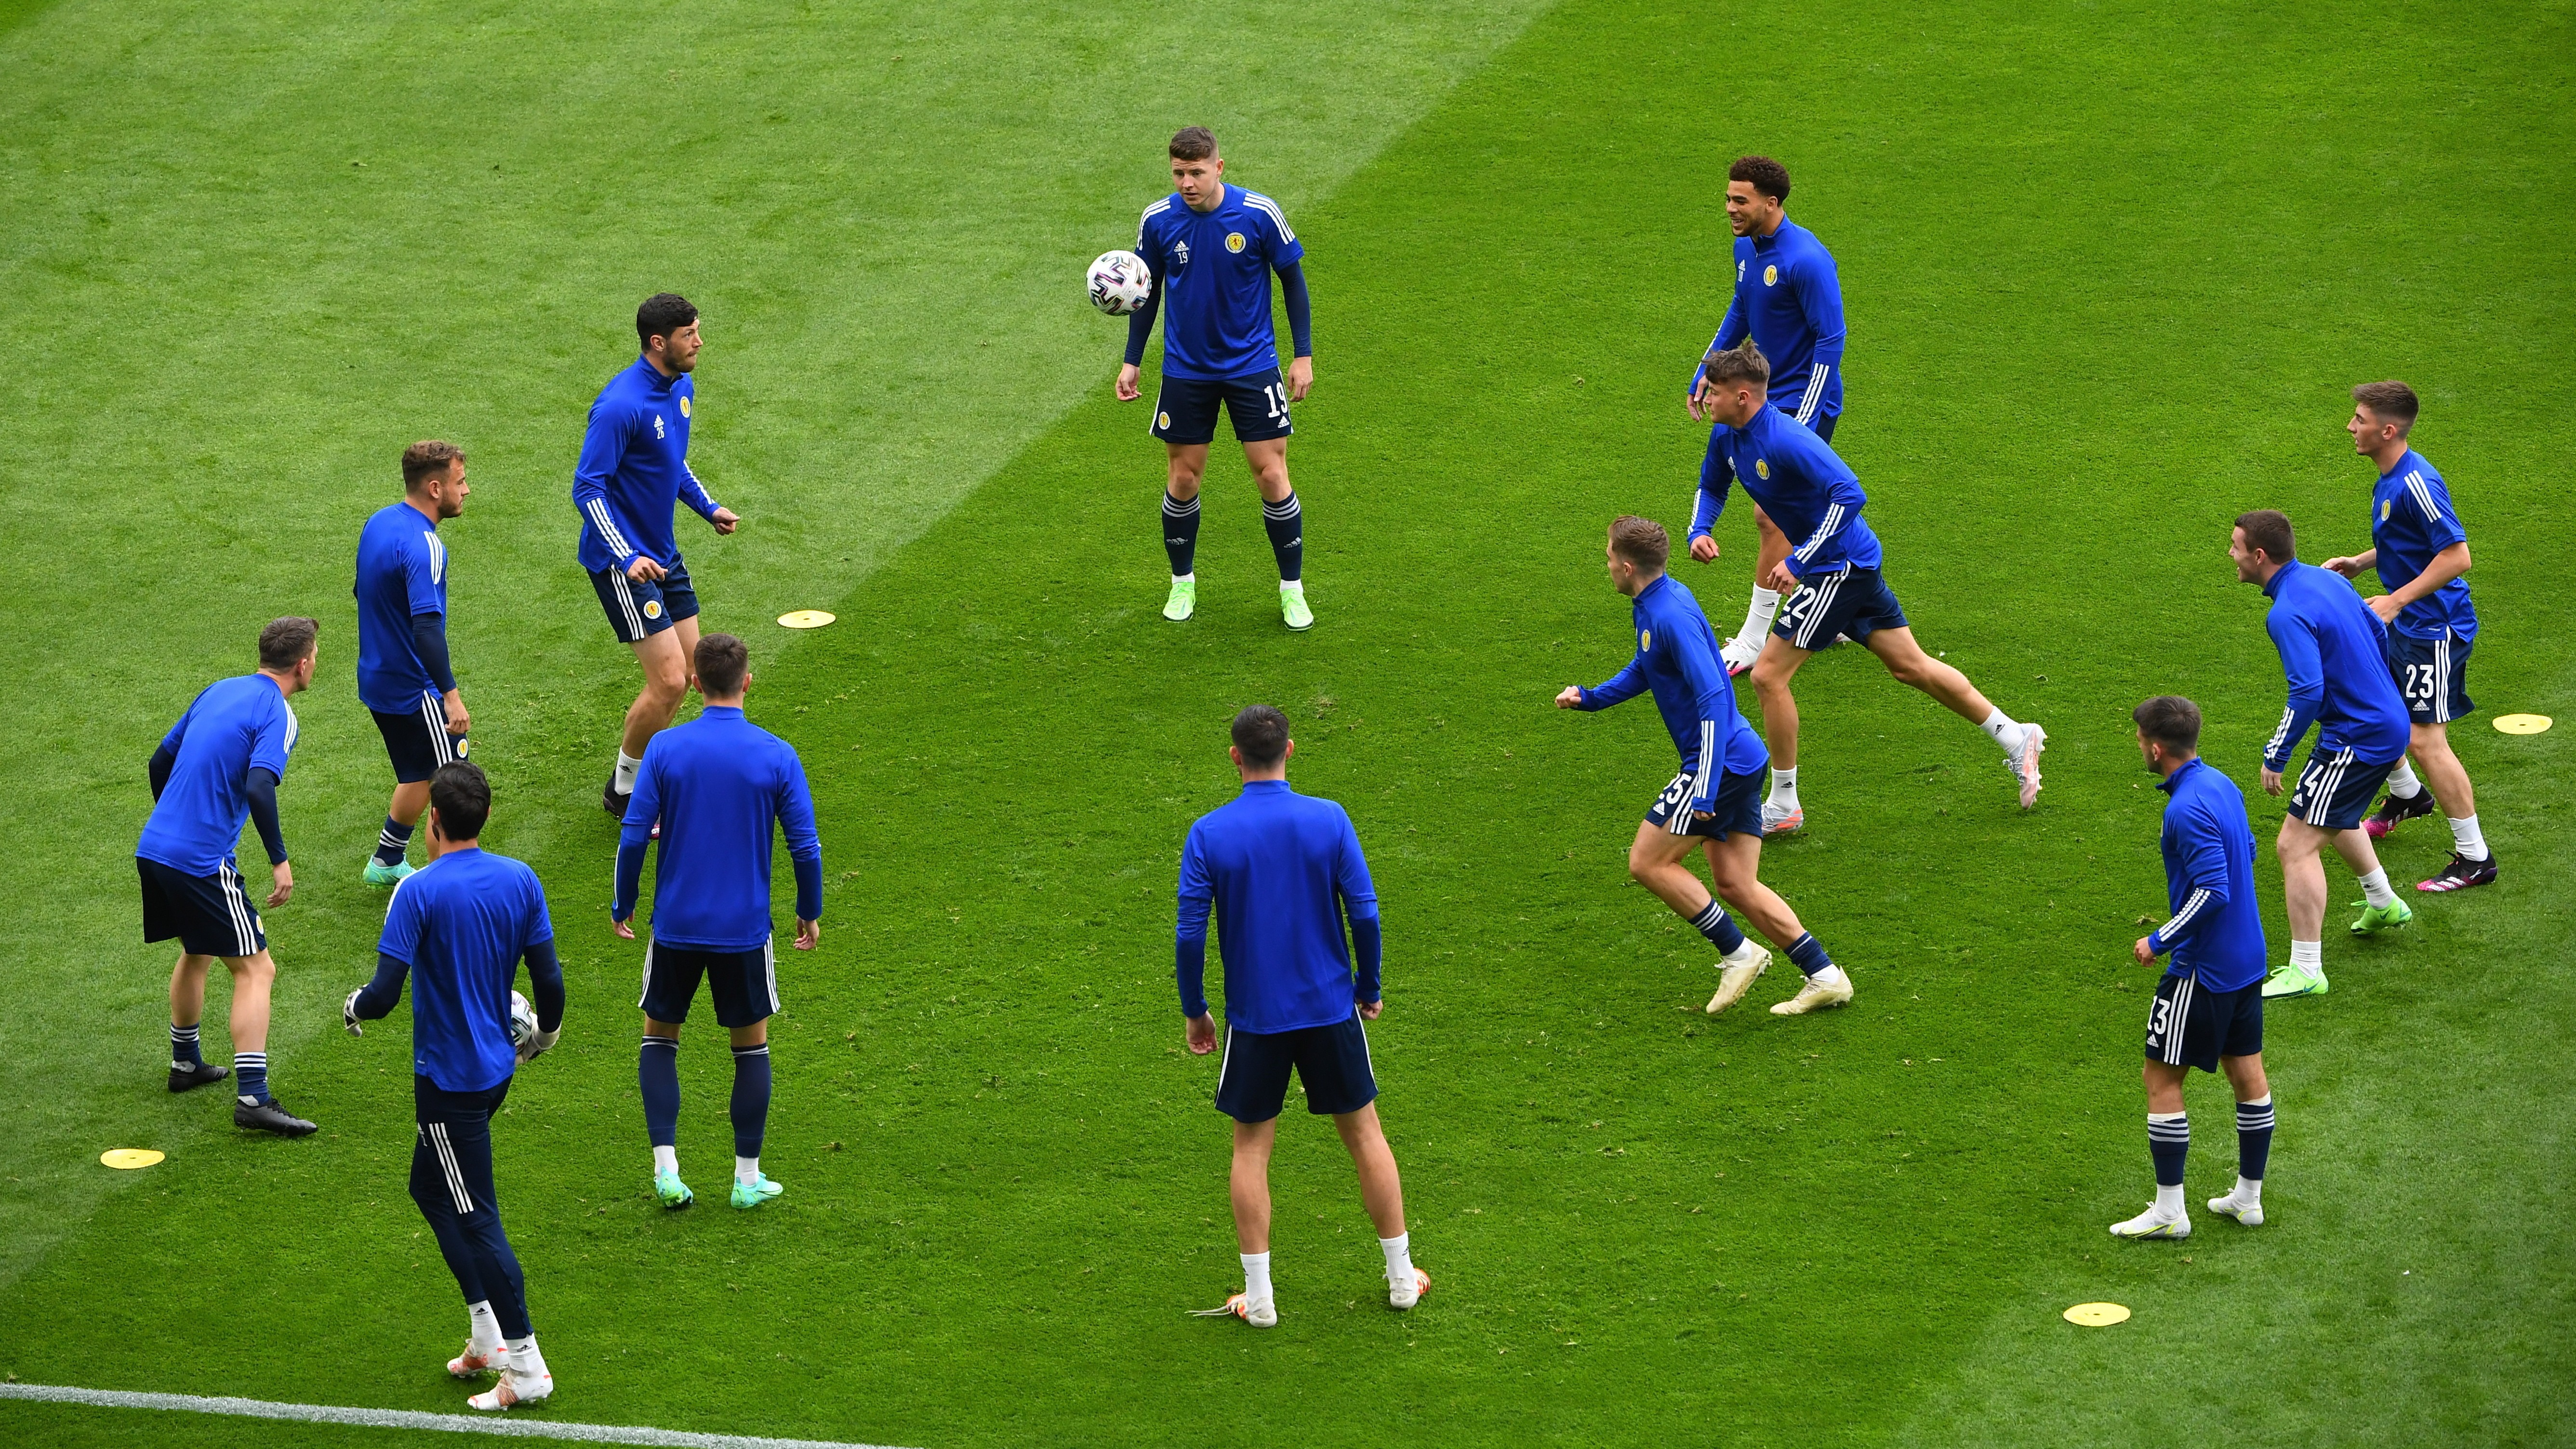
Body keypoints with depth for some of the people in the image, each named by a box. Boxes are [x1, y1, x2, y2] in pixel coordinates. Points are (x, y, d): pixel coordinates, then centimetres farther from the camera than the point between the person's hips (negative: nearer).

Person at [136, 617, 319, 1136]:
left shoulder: (219, 691, 14)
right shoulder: (277, 714, -10)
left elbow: (159, 765, 21)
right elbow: (259, 789, -25)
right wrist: (280, 861, -18)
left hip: (154, 847, 8)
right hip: (202, 861, -8)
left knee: (197, 952, 29)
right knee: (255, 969, -3)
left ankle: (186, 1063, 43)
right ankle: (253, 1098, -12)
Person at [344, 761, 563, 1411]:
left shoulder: (420, 892, -19)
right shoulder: (521, 881, -2)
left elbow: (385, 993, -21)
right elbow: (549, 979, 2)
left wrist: (353, 1009, 2)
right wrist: (546, 1035, 22)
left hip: (448, 1081, -7)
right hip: (497, 1066, 7)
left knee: (475, 1217, 0)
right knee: (431, 1187, 23)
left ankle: (525, 1365, 3)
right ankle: (487, 1336, 22)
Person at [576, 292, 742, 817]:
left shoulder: (682, 388, 5)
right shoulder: (622, 405, -24)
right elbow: (587, 488, -22)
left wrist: (708, 507, 13)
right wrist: (626, 558, -29)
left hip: (663, 553, 9)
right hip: (623, 561, -9)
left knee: (688, 670, 11)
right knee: (669, 680, -11)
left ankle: (640, 773, 27)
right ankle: (623, 791, 7)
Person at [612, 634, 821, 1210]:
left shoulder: (665, 748, -8)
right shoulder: (777, 756, -8)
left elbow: (634, 835, -8)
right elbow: (806, 846, -6)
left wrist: (623, 906, 7)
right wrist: (810, 913, 10)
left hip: (675, 925, 0)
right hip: (745, 927, 0)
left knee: (659, 1037, 17)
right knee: (752, 1044, 15)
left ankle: (666, 1168, 5)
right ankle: (747, 1178, 18)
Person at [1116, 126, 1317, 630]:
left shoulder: (1260, 214, -14)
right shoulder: (1157, 221, -7)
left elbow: (1293, 280, -1)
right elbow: (1147, 291, 7)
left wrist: (1304, 354, -2)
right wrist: (1131, 362, 6)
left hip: (1252, 364, -2)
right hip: (1185, 370, 2)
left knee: (1271, 476, -4)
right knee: (1183, 479, 6)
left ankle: (1293, 589, 11)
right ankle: (1182, 584, 27)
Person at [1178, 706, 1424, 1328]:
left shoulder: (1208, 834, -9)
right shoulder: (1329, 820, -8)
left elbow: (1189, 932, -9)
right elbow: (1364, 913, -8)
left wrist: (1194, 1012, 4)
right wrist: (1369, 989, 7)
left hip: (1255, 1018, -1)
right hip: (1331, 1009, 1)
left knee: (1252, 1147, 10)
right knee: (1364, 1134, 13)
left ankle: (1259, 1296, 9)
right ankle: (1402, 1277, 20)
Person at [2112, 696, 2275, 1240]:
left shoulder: (2187, 811, -24)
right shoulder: (2222, 785, 4)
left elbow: (2212, 892, -27)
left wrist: (2159, 942, -17)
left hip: (2201, 969, -9)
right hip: (2247, 958, 9)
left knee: (2162, 1081, 1)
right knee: (2247, 1073, 15)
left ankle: (2168, 1212, 5)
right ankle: (2248, 1198, 25)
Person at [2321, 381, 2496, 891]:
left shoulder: (2417, 484, -24)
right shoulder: (2390, 480, 8)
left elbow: (2456, 555, -26)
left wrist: (2396, 601, -26)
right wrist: (2360, 562, 9)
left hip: (2434, 629, -10)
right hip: (2403, 626, 10)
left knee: (2424, 739, -10)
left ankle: (2475, 858, -2)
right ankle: (2407, 796, 45)